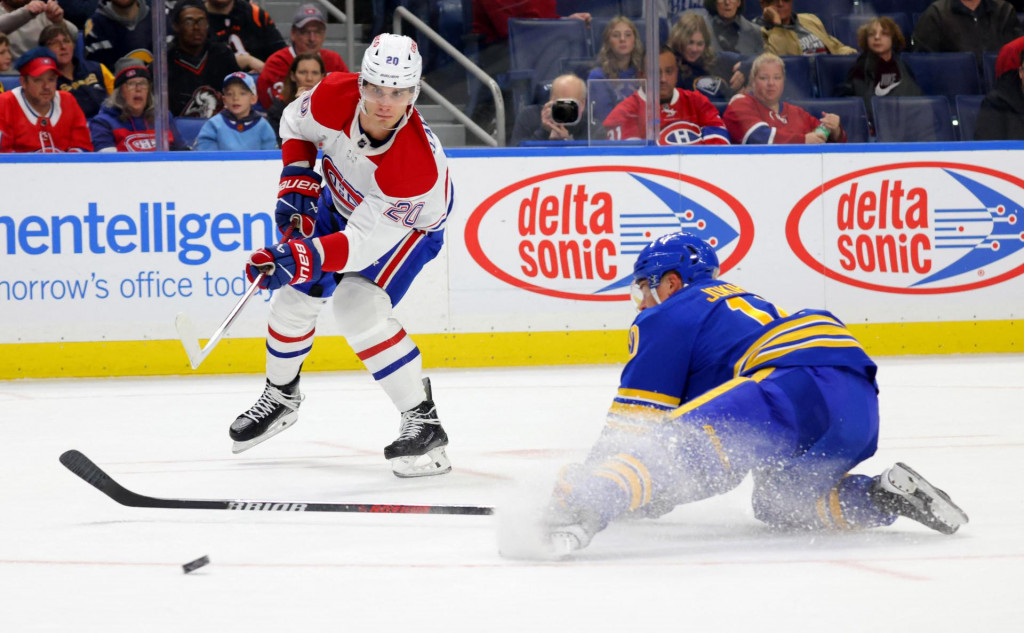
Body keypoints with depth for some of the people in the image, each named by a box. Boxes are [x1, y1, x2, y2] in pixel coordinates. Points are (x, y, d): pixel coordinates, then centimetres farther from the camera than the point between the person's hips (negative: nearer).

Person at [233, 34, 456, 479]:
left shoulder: (417, 162, -43)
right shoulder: (336, 96, -31)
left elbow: (363, 242, -38)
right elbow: (295, 124, -4)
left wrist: (300, 258, -48)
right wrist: (297, 180, -14)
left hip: (408, 224, -6)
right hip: (342, 202, 6)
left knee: (358, 305, -26)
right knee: (294, 296, 8)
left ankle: (424, 424, -21)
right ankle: (280, 396, 37)